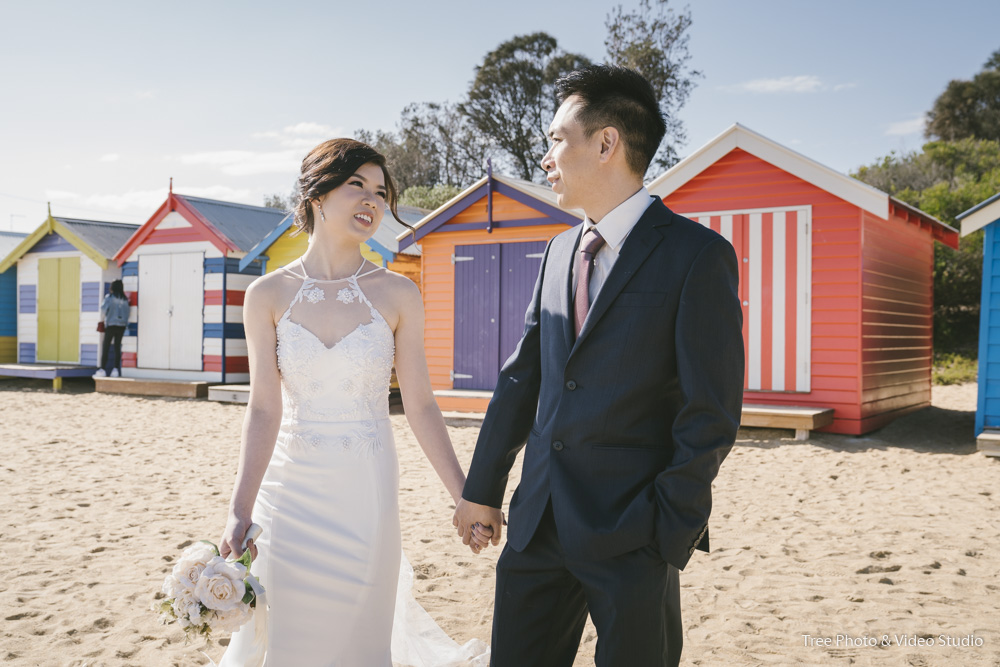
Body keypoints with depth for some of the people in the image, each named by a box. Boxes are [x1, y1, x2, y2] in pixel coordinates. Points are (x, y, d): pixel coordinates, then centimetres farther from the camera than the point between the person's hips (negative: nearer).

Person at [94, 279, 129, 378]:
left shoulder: (109, 297, -5)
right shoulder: (125, 299, 7)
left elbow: (104, 308, -8)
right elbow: (127, 313, 6)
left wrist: (102, 319, 8)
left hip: (111, 324, -4)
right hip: (122, 325, 4)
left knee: (106, 347, -1)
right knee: (117, 347, 8)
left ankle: (102, 369, -6)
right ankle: (116, 370, 5)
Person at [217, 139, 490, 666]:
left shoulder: (397, 295, -4)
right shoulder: (268, 295, -4)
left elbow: (419, 406, -3)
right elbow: (264, 409, -8)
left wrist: (466, 497, -4)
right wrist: (239, 512, -16)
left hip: (366, 494, 0)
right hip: (289, 489, 1)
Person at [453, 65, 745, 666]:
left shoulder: (698, 255, -10)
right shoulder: (561, 251, 11)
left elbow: (711, 417, -11)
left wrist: (669, 536, -12)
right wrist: (483, 489, 14)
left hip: (631, 536, -6)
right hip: (539, 521, 6)